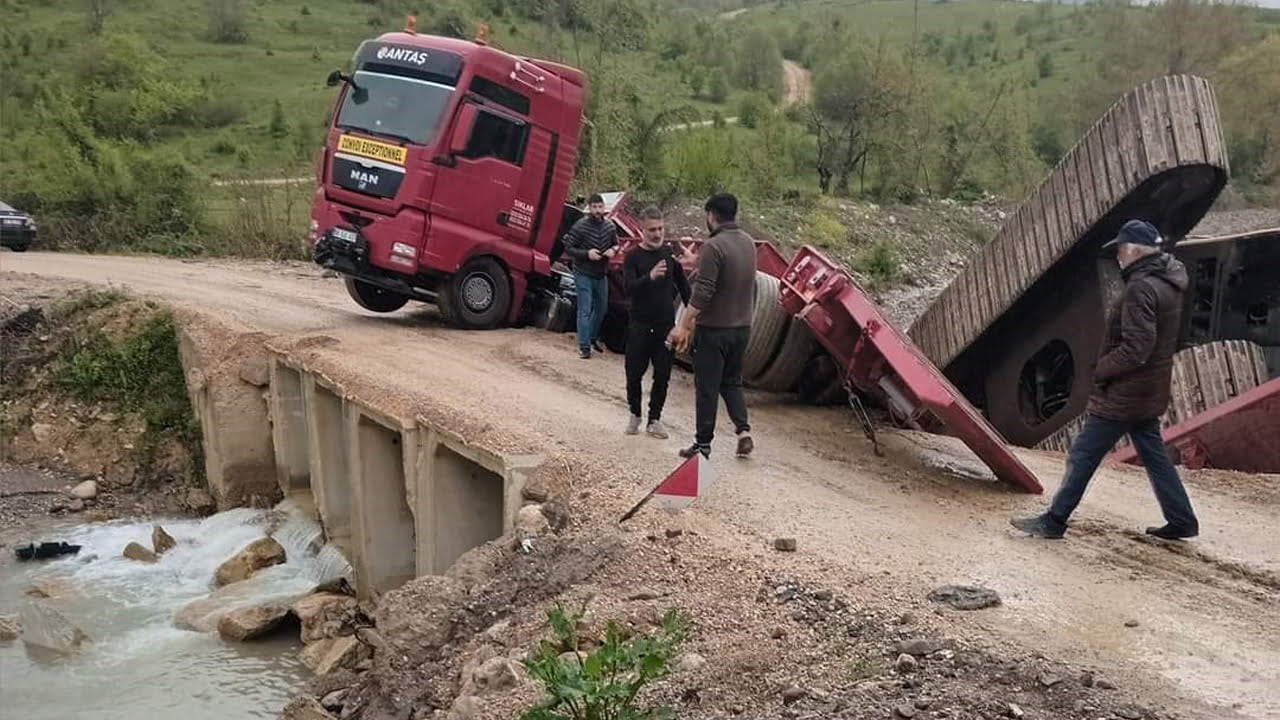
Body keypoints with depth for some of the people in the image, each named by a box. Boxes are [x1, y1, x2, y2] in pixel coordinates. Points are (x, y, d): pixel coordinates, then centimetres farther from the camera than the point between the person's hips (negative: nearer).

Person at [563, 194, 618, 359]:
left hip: (601, 274, 6)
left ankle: (593, 338, 40)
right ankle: (584, 346, 1)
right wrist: (587, 254, -26)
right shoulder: (580, 226, -17)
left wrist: (613, 250, -11)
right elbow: (568, 249, -13)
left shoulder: (610, 226, -2)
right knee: (585, 311, -6)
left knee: (601, 308, 19)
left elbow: (616, 244, 13)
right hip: (583, 275, -6)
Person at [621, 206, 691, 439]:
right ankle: (635, 414, 26)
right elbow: (629, 287, -19)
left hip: (666, 325, 2)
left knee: (662, 375, 3)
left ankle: (654, 419, 15)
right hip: (639, 325, -2)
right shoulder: (633, 257, -4)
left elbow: (683, 285, 12)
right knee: (634, 374, 5)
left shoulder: (670, 254, 3)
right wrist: (650, 277, -37)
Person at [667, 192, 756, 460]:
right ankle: (743, 430, 6)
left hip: (713, 329, -7)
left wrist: (683, 326, -18)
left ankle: (703, 444, 12)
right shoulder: (748, 243, 5)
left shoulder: (713, 247, -19)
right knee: (732, 382, 21)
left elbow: (702, 294, -24)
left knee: (706, 388, 4)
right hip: (742, 327, 7)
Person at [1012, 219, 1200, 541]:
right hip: (1150, 393, 10)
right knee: (1154, 456, 19)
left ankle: (1054, 521, 5)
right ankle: (1182, 521, 26)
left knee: (1082, 456, -2)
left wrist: (1101, 370, -15)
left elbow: (1136, 348, -27)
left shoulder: (1141, 288, -22)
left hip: (1122, 394, -10)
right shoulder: (1169, 283, 9)